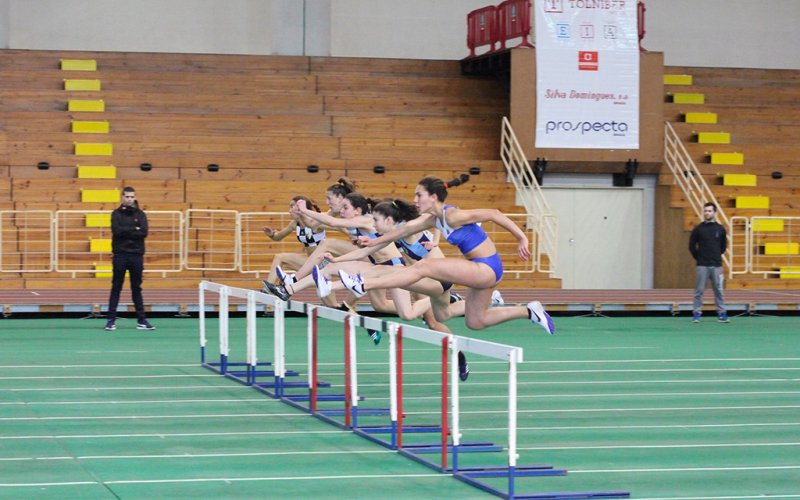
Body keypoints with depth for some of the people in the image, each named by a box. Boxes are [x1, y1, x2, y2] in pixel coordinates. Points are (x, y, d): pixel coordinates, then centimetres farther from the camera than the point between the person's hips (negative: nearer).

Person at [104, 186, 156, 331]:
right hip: (120, 255, -2)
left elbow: (144, 232, -8)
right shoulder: (117, 214, 3)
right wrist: (134, 229, -11)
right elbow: (116, 231, -14)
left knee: (137, 288, 7)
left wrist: (125, 232, -11)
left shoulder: (140, 214, 7)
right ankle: (111, 320, 3)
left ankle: (141, 320, 8)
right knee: (116, 288, 1)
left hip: (136, 255, 2)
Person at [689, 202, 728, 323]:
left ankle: (722, 314, 8)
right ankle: (697, 314, 5)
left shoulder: (720, 229, 5)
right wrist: (699, 258, 4)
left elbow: (724, 246, 15)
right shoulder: (698, 229, 0)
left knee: (718, 291, 4)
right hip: (702, 266, -1)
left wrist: (717, 255, 10)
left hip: (716, 265, 1)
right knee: (699, 291, 0)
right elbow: (692, 246, 5)